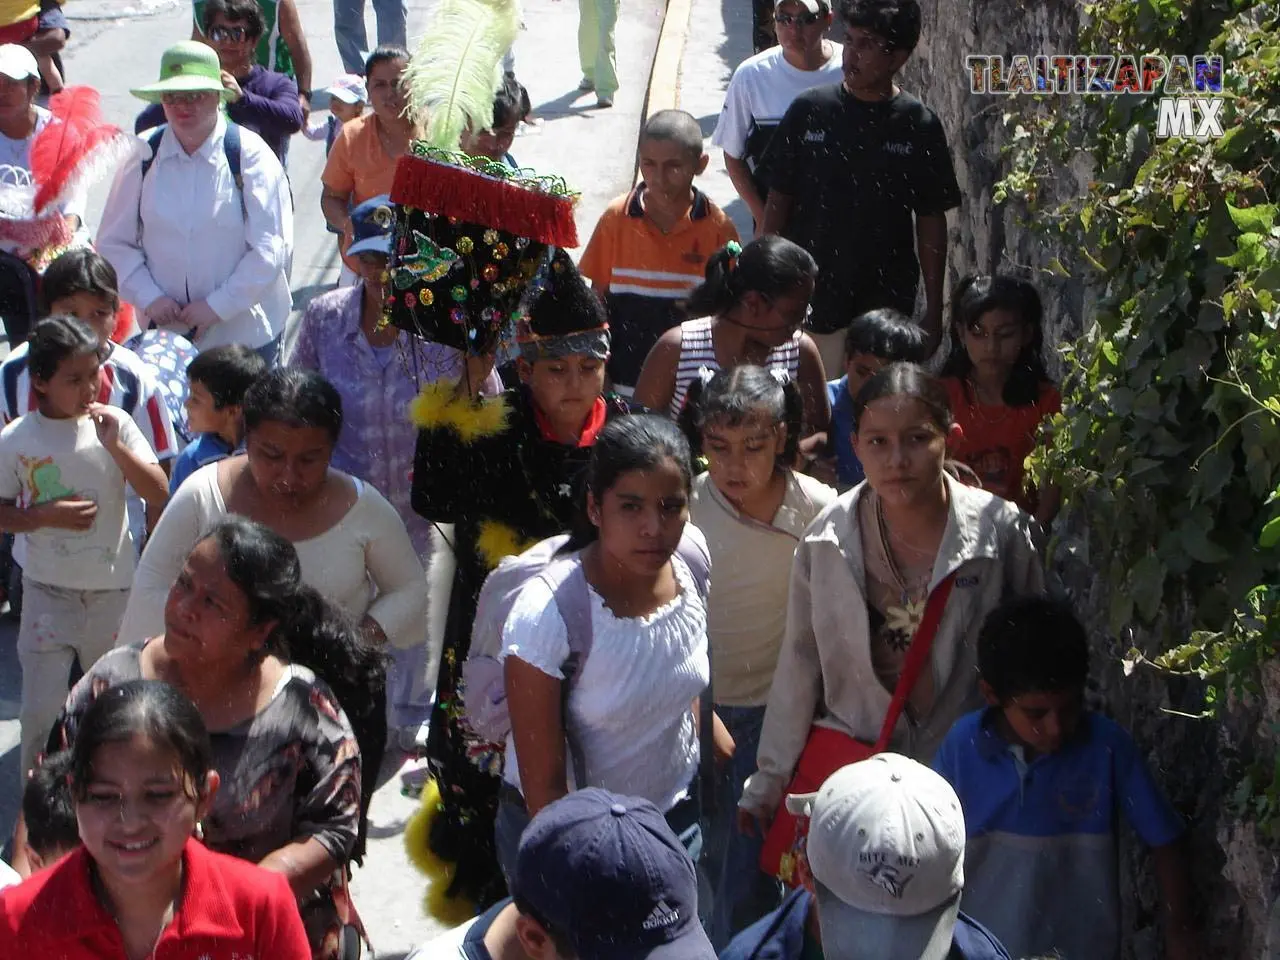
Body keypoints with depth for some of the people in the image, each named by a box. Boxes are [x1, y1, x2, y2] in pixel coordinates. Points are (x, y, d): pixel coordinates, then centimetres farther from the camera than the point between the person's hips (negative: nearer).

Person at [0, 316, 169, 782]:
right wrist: (46, 515, -18)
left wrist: (114, 446, -22)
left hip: (114, 591, 2)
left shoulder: (115, 424, -7)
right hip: (48, 594, -2)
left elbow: (160, 495, -10)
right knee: (40, 709, -2)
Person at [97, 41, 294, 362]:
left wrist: (217, 306, -15)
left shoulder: (251, 156, -9)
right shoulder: (145, 158, 0)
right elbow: (114, 242, 4)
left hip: (245, 331, -2)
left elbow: (271, 248, -12)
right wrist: (149, 298, -9)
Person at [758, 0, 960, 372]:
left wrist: (933, 310, 2)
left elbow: (931, 222, 2)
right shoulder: (809, 111, -3)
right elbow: (777, 201, 3)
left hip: (882, 308, -1)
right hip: (804, 300, 1)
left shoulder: (919, 126, -4)